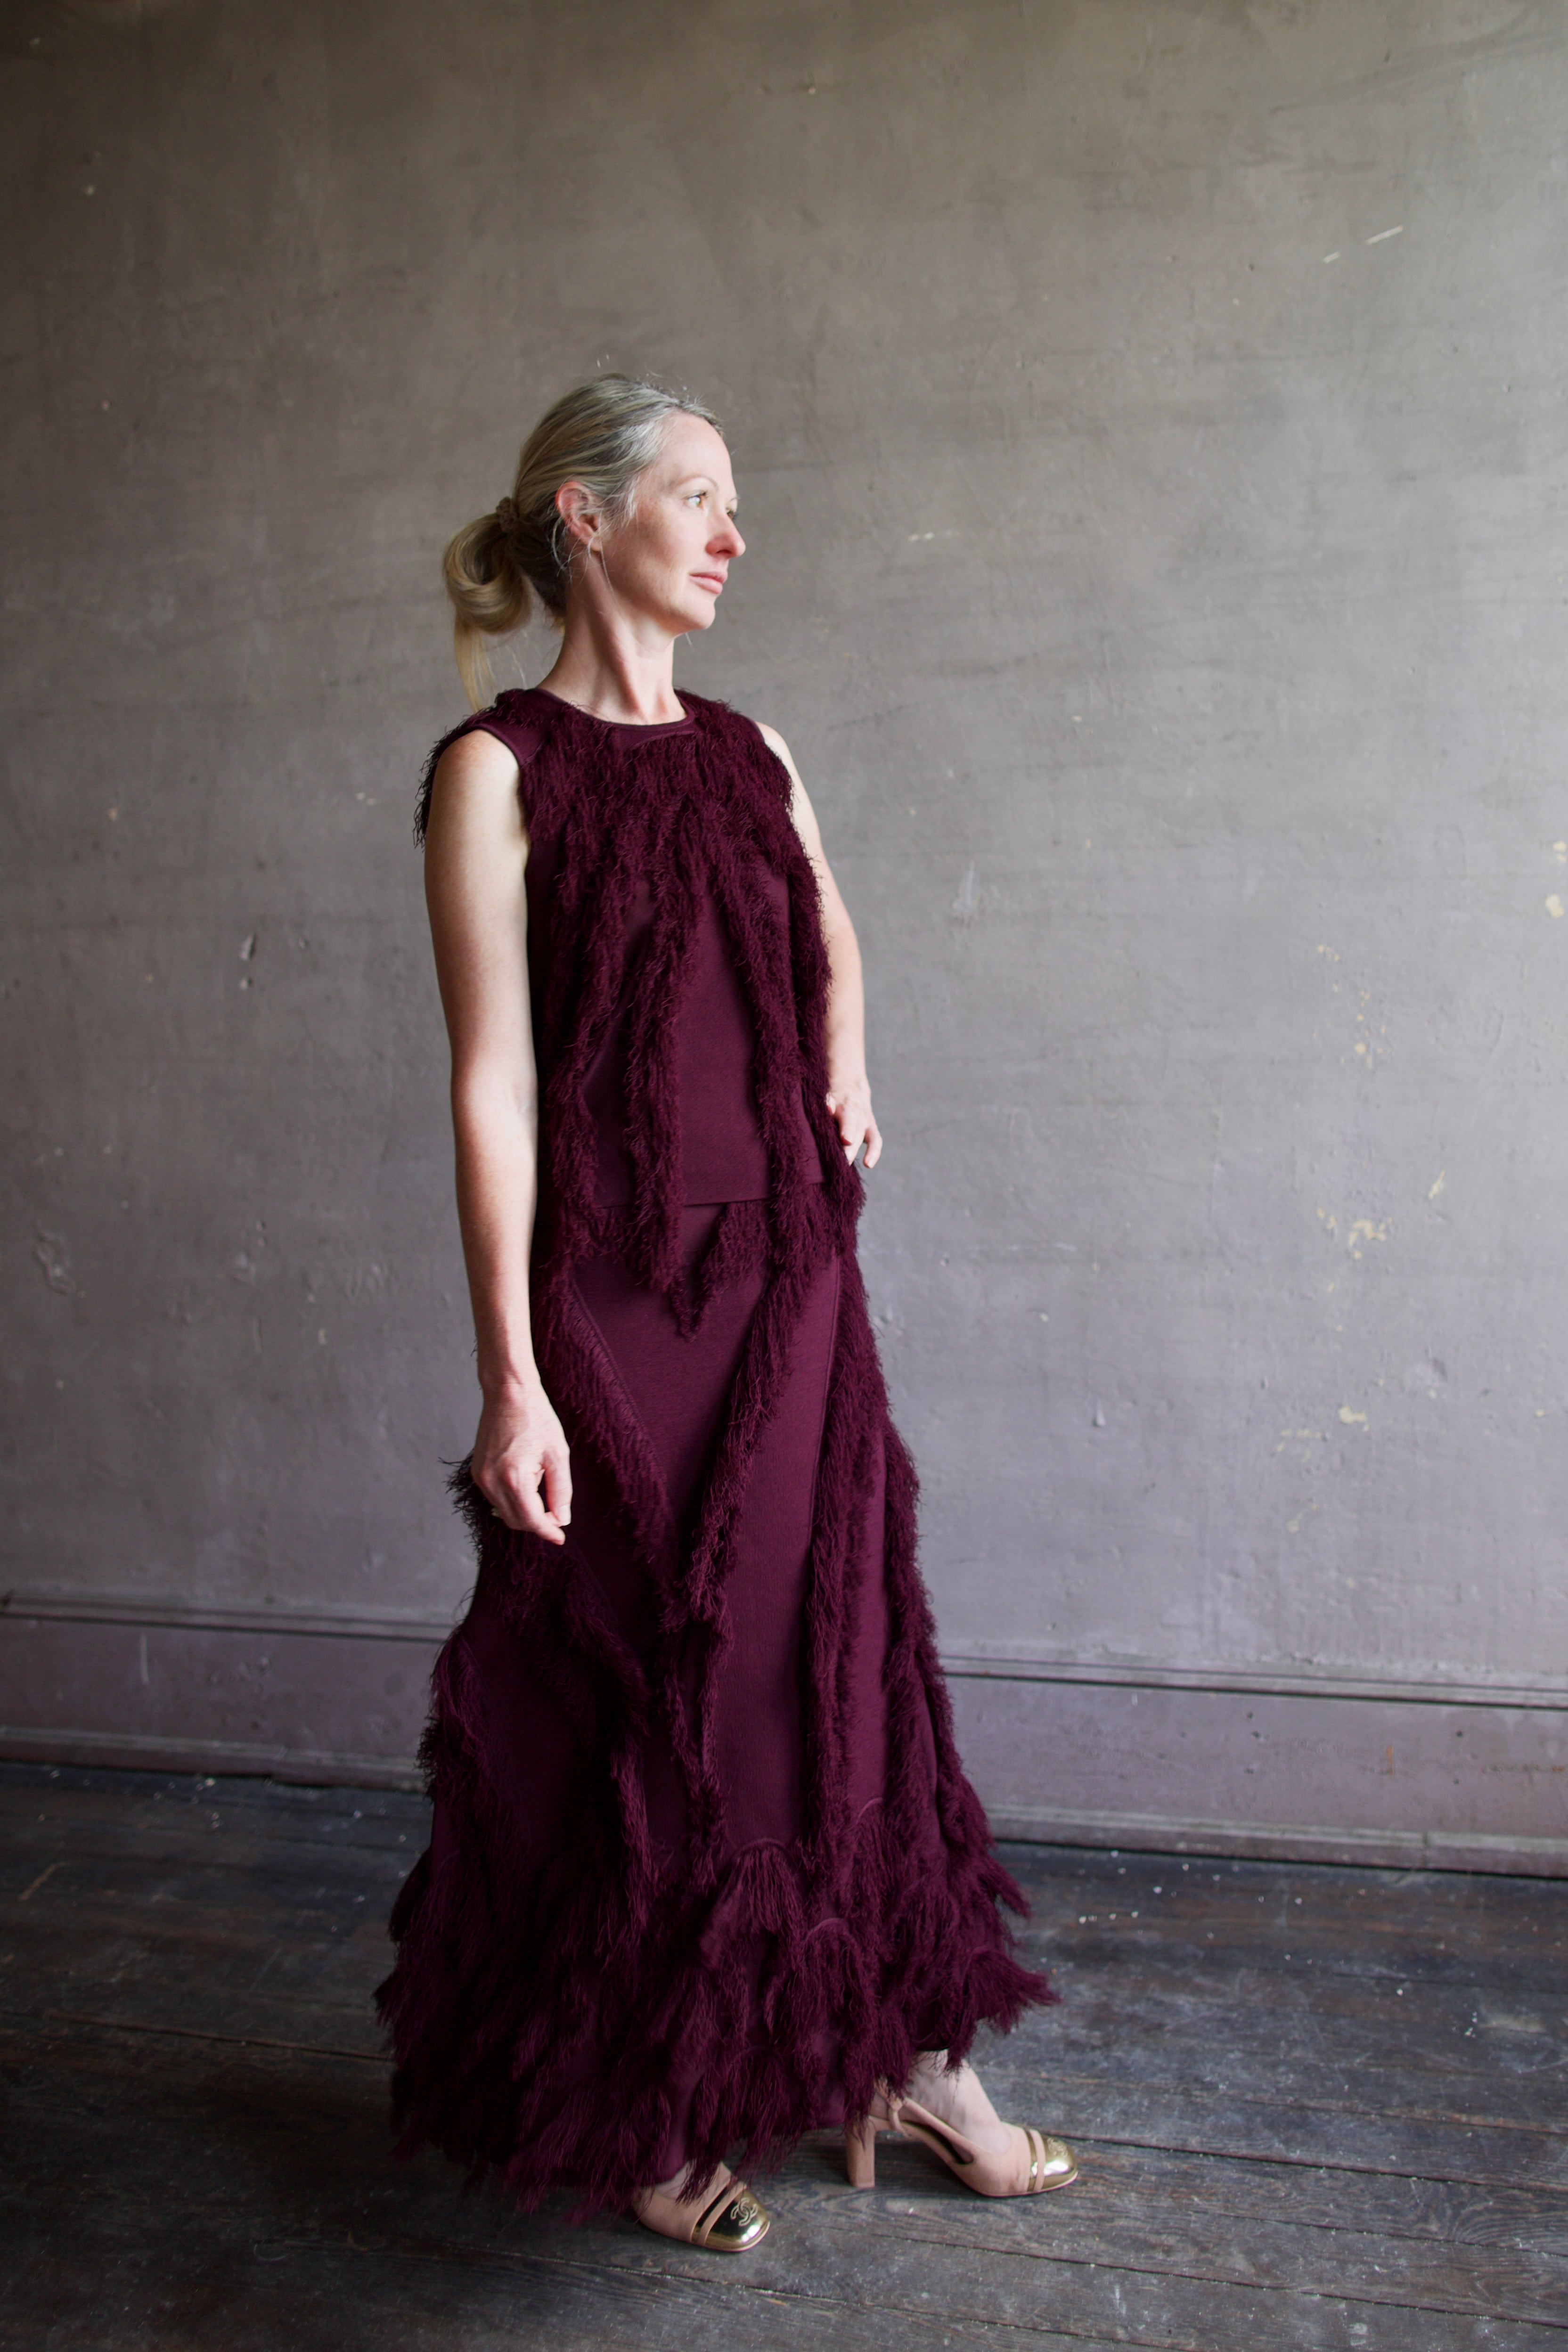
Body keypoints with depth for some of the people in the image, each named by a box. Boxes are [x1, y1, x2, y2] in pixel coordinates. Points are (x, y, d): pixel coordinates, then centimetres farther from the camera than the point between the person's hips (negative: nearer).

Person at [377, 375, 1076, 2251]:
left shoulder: (749, 753, 10)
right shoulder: (499, 768, -8)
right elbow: (492, 1082, -13)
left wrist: (847, 1070, 10)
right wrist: (509, 1377, -17)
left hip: (791, 1286, 6)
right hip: (615, 1307, -5)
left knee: (833, 1662, 14)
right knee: (633, 1699, 8)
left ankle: (906, 2050, 33)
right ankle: (641, 2112, 30)